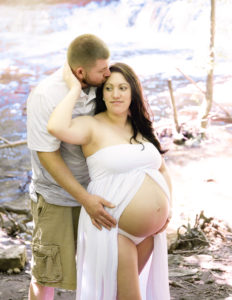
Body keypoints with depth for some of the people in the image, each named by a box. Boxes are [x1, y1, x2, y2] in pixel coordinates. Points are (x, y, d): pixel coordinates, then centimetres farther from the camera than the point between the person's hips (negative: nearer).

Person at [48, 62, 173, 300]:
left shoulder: (142, 129, 10)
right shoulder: (92, 127, -10)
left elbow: (162, 170, 19)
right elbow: (56, 127, -31)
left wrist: (168, 207, 3)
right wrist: (75, 89, -20)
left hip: (150, 230, 7)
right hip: (113, 226, -6)